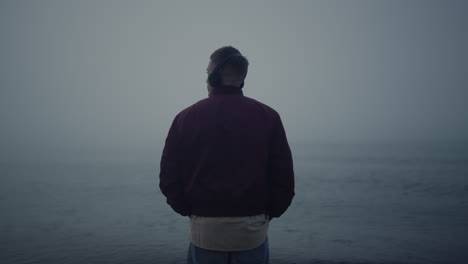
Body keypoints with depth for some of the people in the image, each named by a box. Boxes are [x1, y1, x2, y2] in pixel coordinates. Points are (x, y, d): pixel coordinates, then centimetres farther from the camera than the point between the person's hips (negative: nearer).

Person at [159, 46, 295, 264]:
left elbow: (168, 177, -2)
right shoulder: (267, 116, -3)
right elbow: (283, 177, -4)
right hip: (253, 230, 1)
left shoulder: (186, 117, -3)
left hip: (204, 229, 0)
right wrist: (269, 213, 9)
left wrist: (189, 210, 10)